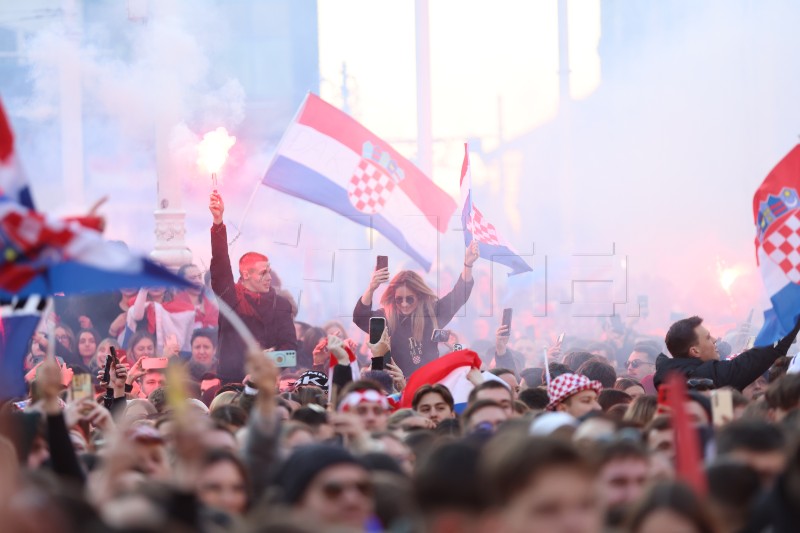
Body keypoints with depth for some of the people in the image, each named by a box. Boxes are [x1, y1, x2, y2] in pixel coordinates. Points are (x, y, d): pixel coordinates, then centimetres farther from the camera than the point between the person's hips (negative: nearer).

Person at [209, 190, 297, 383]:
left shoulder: (280, 304, 12)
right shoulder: (229, 296, 7)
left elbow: (289, 344, 11)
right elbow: (220, 261, -3)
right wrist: (218, 221, -13)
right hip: (230, 381, -1)